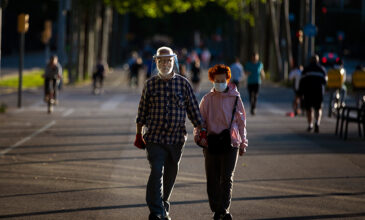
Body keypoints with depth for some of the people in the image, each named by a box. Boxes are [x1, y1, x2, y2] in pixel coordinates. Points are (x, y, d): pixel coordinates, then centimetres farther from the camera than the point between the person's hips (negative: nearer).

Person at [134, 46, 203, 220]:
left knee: (170, 175, 10)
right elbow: (142, 111, 10)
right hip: (154, 138, -2)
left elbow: (193, 109, 6)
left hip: (176, 139, 2)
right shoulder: (150, 84, 3)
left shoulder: (183, 83, 3)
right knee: (156, 172, -15)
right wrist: (139, 134, 10)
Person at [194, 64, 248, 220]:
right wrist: (198, 136, -10)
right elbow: (201, 119, 8)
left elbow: (241, 122, 13)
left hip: (231, 144, -1)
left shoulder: (235, 99, 6)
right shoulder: (208, 99, 7)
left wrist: (243, 144, 15)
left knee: (227, 178, -7)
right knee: (212, 179, 3)